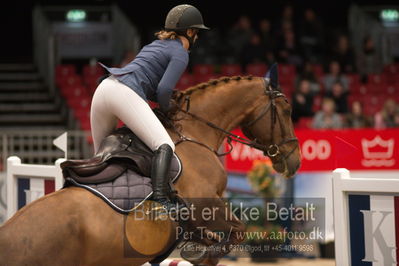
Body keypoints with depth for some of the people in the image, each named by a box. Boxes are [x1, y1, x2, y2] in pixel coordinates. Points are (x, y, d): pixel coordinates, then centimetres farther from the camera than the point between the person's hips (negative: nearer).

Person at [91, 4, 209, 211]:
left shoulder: (157, 45, 31)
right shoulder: (180, 53, 5)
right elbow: (163, 89, -8)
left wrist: (172, 99, 24)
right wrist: (166, 109, 10)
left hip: (104, 88, 9)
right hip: (126, 95, -9)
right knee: (164, 146, -19)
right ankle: (160, 198, -37)